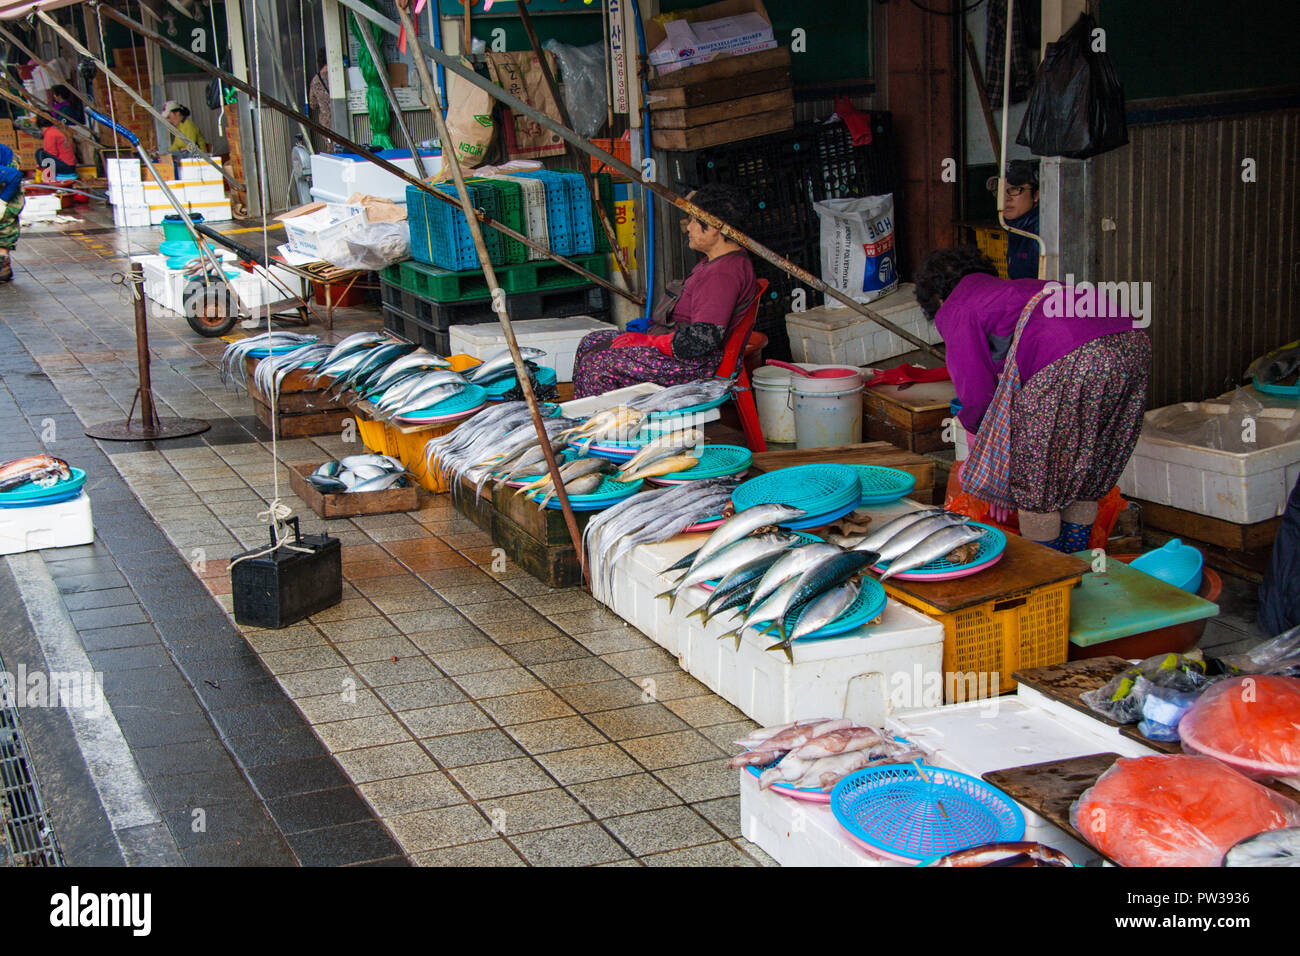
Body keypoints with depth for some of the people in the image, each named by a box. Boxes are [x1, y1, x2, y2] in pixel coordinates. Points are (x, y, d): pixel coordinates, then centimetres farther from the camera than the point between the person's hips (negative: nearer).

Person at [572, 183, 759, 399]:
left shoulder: (725, 272, -22)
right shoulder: (713, 261, 14)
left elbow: (704, 338, -30)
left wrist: (650, 341, -21)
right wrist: (649, 325, 14)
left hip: (696, 363, -12)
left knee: (597, 364, -20)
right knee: (590, 343, 10)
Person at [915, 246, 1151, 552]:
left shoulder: (957, 312, 14)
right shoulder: (1014, 288, 38)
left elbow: (976, 394, 9)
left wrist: (976, 460, 26)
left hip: (1075, 360, -9)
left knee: (1035, 481, 7)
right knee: (1084, 471, 22)